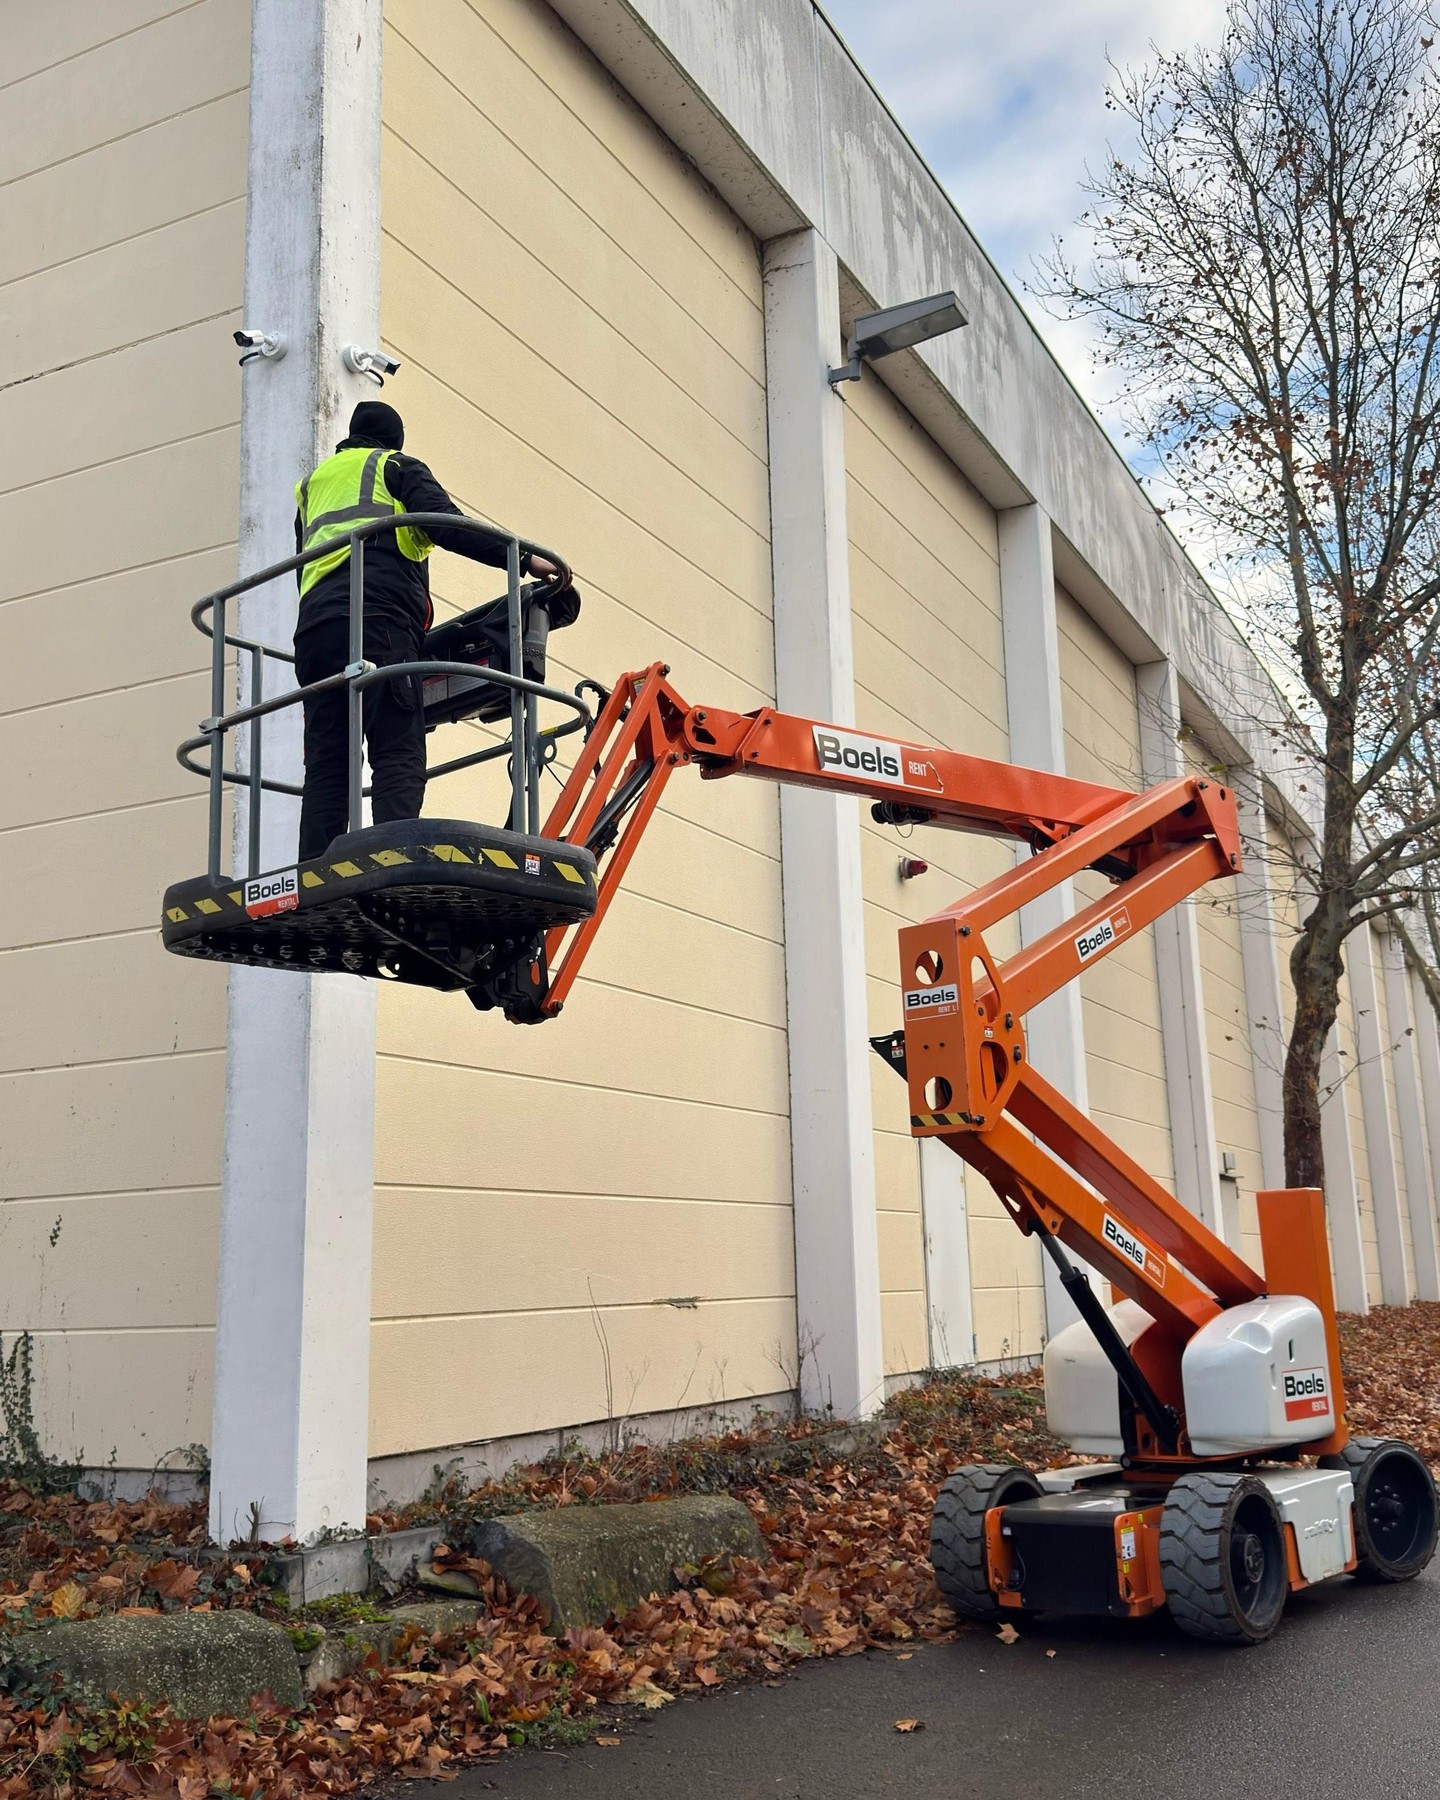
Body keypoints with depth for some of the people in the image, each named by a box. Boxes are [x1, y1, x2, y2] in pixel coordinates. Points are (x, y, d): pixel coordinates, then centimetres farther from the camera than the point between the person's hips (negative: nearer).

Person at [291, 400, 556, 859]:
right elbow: (446, 524, 1)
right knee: (397, 757, -15)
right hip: (378, 618, -5)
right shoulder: (397, 466, 19)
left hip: (314, 624, 5)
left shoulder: (313, 482, 35)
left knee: (326, 764, 0)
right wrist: (524, 558, -2)